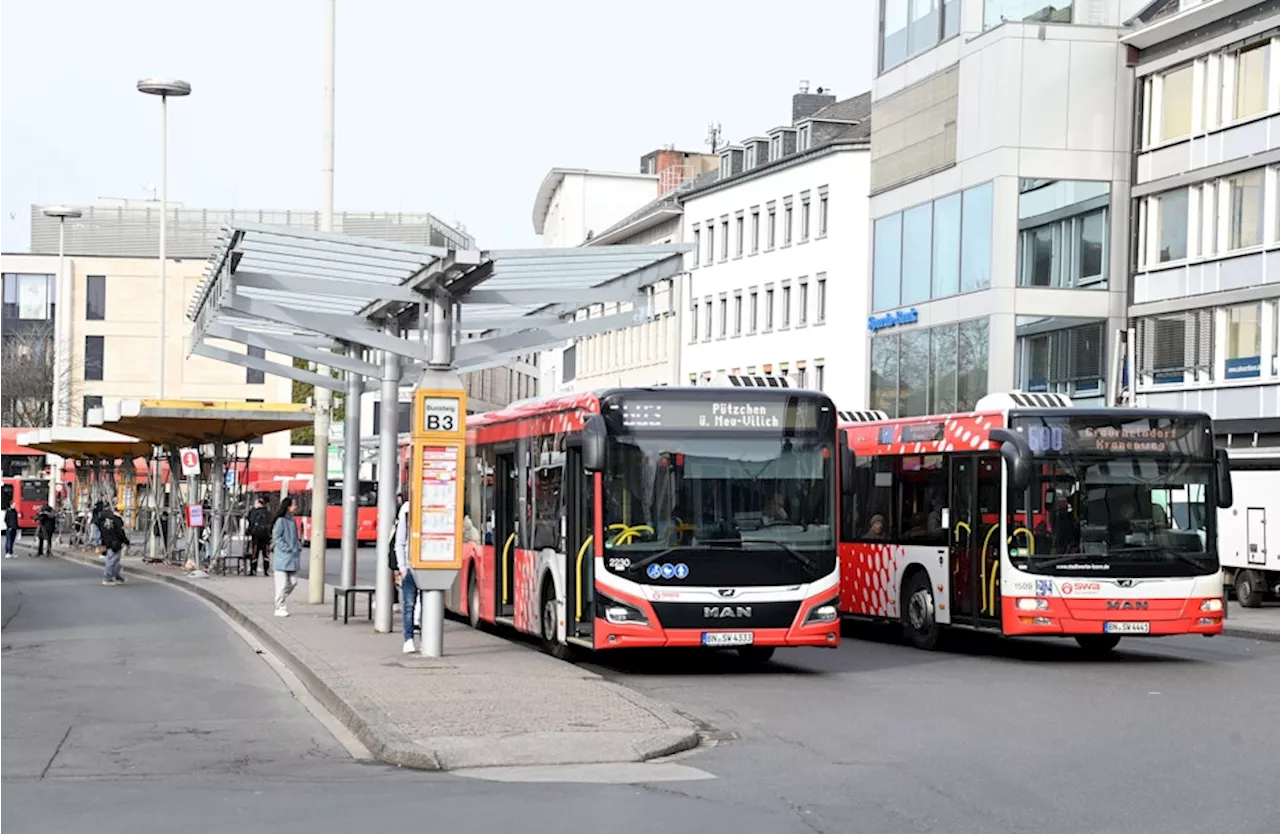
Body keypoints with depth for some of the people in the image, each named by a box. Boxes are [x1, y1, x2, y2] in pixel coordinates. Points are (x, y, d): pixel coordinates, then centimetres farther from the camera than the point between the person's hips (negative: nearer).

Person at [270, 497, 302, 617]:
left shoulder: (292, 521, 14)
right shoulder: (280, 521, -10)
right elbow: (277, 537, -13)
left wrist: (298, 547, 7)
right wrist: (287, 549, -16)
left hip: (292, 557, 8)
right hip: (282, 557, -8)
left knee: (292, 582, 7)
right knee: (282, 584, -5)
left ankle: (280, 602, 21)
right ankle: (279, 608, 1)